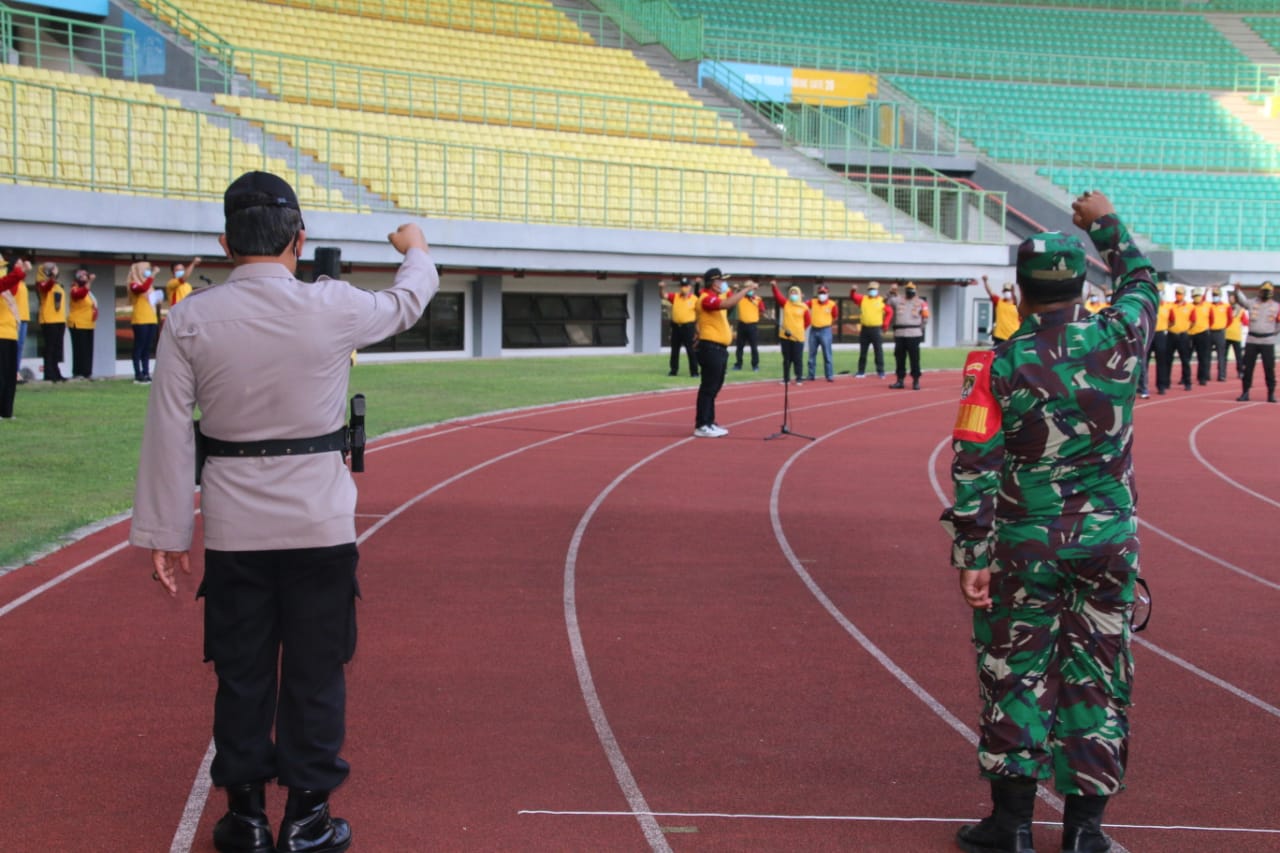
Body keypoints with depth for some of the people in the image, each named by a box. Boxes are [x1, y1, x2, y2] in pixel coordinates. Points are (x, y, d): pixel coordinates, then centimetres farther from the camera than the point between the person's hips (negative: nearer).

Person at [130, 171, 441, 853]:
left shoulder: (191, 320, -6)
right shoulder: (333, 308, -8)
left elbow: (169, 433, -5)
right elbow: (406, 304, 14)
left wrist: (163, 532, 2)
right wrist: (417, 251, 36)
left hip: (234, 529, 1)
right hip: (319, 524, -1)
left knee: (242, 673, 12)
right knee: (316, 670, 9)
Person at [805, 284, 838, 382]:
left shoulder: (832, 304, -4)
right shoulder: (813, 302, 5)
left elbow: (836, 318, 6)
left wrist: (829, 325, 7)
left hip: (825, 331, -3)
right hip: (813, 330, 3)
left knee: (827, 355, -3)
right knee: (811, 354, 7)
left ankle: (830, 376, 1)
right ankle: (811, 375, 14)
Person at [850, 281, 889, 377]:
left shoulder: (882, 301, 1)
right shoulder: (863, 299, 8)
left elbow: (888, 313, 3)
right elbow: (853, 297, -1)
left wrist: (885, 325, -4)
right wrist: (853, 290, -22)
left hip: (876, 329, -3)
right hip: (864, 329, 3)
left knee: (878, 351, 0)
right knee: (862, 351, 7)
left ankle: (880, 371, 5)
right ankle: (861, 371, 14)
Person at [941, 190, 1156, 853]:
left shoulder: (997, 366, -10)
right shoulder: (1118, 339, -5)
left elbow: (974, 470, -12)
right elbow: (1139, 280, 18)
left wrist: (973, 557, -7)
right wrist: (1106, 222, 32)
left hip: (1026, 547, -1)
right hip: (1107, 542, 2)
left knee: (1016, 673, 9)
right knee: (1096, 676, 9)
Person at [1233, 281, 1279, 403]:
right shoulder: (1252, 303, 4)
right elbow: (1240, 299, -11)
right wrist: (1237, 290, -28)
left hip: (1268, 341, -1)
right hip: (1251, 340, 1)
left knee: (1269, 368, 0)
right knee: (1247, 367, 2)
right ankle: (1245, 392, 7)